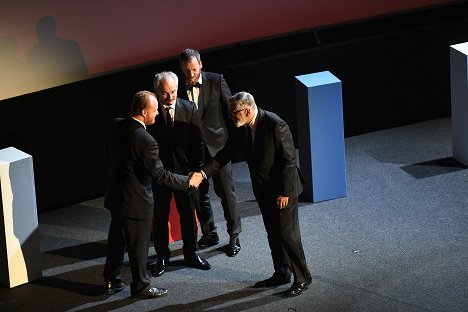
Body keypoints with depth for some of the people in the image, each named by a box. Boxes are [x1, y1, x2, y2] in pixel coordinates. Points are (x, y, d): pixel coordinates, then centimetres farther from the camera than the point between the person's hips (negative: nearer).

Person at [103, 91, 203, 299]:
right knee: (139, 246, 9)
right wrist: (188, 181, -13)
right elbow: (160, 175, -24)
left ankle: (111, 281, 34)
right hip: (136, 201, -8)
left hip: (115, 195, 8)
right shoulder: (145, 141, -28)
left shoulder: (115, 125, -5)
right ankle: (140, 287, 23)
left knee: (117, 240, 22)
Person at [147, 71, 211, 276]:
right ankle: (162, 256, 25)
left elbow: (198, 142, 0)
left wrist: (197, 169, -4)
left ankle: (191, 253, 30)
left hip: (184, 171, 2)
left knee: (188, 214, 14)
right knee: (159, 216, 9)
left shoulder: (188, 109, -6)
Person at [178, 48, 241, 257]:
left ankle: (234, 237, 13)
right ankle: (209, 234, 28)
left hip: (217, 145, -2)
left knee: (226, 191, 3)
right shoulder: (179, 88, -3)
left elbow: (229, 109, 0)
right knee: (199, 194, 12)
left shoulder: (216, 81, -6)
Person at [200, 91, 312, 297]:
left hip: (283, 189, -7)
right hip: (263, 190, 8)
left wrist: (284, 192, -19)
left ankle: (302, 278, 10)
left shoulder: (275, 125, -25)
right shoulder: (240, 128, -4)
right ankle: (281, 274, 31)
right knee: (273, 233, 17)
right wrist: (204, 173, -7)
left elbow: (289, 160, -21)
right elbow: (226, 154, 4)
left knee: (287, 233, -3)